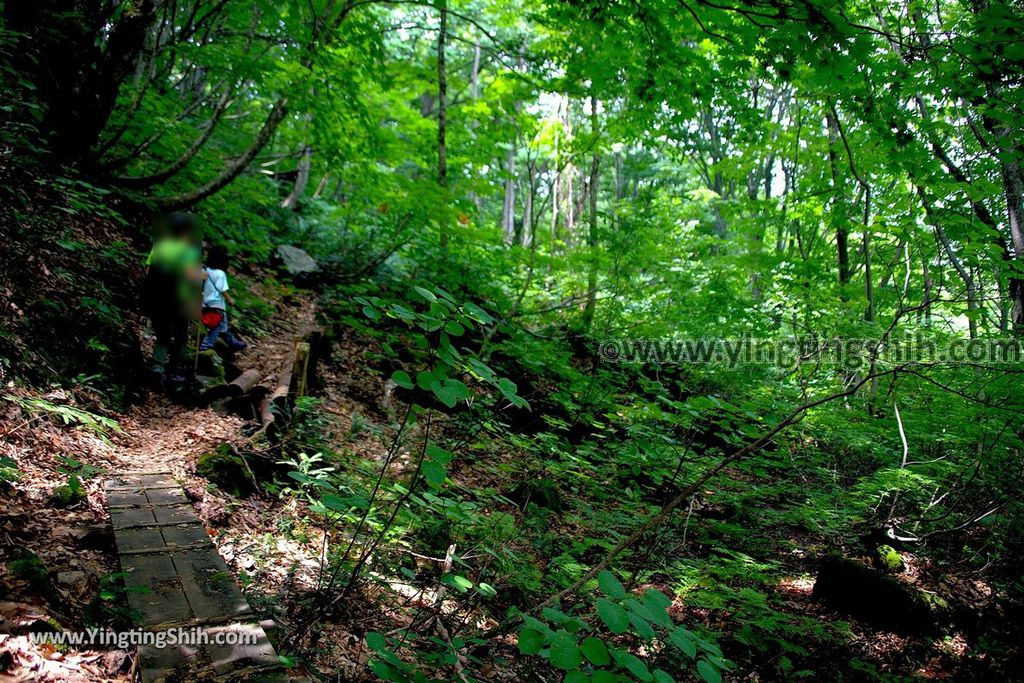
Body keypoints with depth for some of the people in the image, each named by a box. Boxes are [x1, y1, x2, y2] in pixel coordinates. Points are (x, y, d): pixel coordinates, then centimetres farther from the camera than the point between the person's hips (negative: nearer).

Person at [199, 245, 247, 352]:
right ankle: (204, 348, 1)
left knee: (223, 327, 20)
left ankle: (234, 343, 34)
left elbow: (205, 287, 6)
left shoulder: (207, 271, 3)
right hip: (217, 305, -8)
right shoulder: (220, 273, -18)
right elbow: (223, 290, -16)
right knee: (215, 329, 2)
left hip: (208, 303, 8)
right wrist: (230, 300, -2)